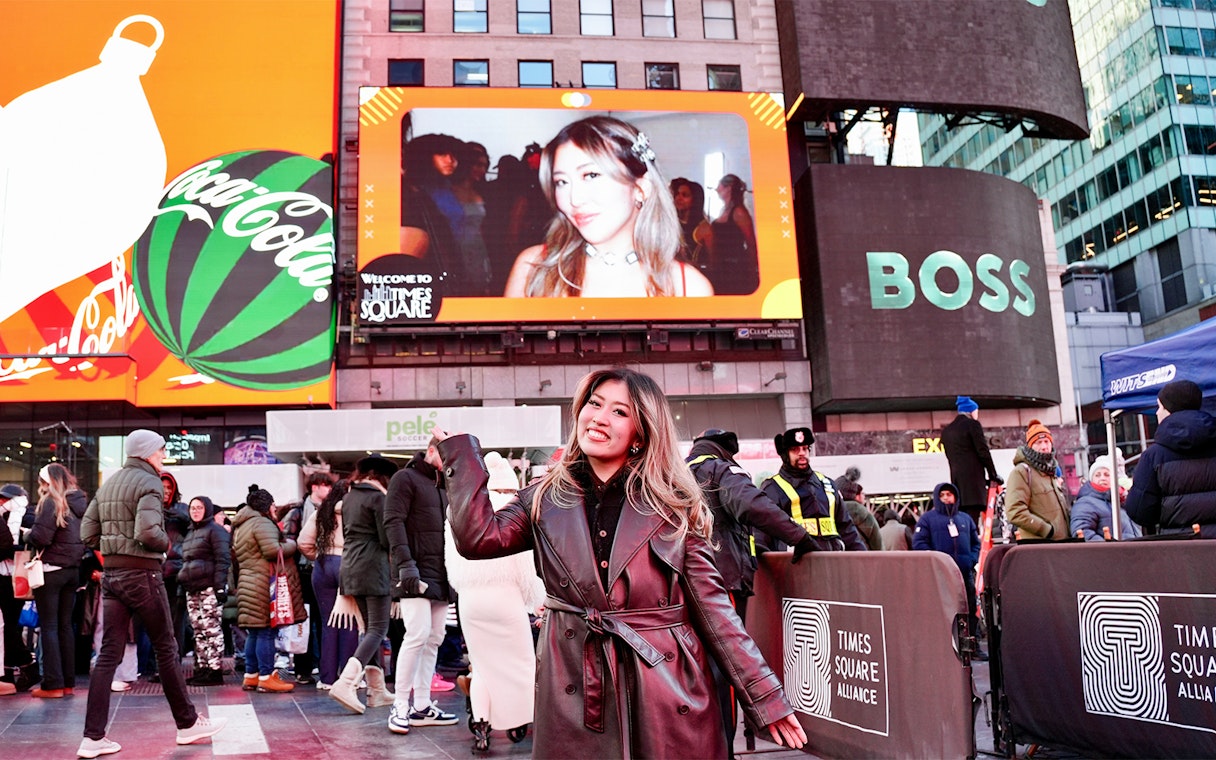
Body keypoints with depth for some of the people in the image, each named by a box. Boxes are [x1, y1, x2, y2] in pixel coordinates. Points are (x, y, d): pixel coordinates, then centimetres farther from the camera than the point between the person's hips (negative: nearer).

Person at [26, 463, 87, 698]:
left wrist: (27, 535, 2)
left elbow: (40, 537, -16)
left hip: (51, 570, -6)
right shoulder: (81, 502, 8)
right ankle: (68, 682, 15)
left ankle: (53, 684, 0)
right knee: (65, 625, 12)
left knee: (49, 627, 0)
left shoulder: (51, 502, -11)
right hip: (73, 570, 6)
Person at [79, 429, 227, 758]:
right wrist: (166, 543, -6)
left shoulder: (107, 484, 14)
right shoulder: (148, 483, -12)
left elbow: (87, 533, 12)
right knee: (166, 648, 4)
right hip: (142, 574, -7)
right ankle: (188, 724, 15)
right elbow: (148, 531, -25)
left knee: (108, 653, 7)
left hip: (111, 574, 7)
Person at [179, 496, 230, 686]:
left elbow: (222, 560, -11)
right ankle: (201, 669, 14)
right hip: (192, 589, 8)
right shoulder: (190, 533, 23)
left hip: (209, 588, -8)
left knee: (212, 629, -8)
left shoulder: (215, 530, -3)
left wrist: (220, 586, -18)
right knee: (198, 631, 9)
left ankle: (215, 670, -7)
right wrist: (183, 583, 19)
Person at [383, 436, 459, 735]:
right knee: (418, 634, -16)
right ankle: (400, 707, -5)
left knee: (434, 639, 8)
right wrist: (405, 563, -22)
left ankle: (422, 707, 15)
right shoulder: (406, 478, -4)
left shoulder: (443, 485, 20)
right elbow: (393, 522, -13)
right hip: (415, 572, -8)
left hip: (440, 575, 8)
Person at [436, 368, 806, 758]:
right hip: (575, 700, 2)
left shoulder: (674, 505, 0)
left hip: (668, 693, -1)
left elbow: (711, 605, 0)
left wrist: (765, 695, -3)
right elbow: (479, 537, -8)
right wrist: (460, 451, -1)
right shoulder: (546, 499, 6)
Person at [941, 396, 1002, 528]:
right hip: (973, 477, -6)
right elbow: (983, 452, -4)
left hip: (956, 479, 6)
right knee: (971, 522, -11)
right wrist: (993, 475, 4)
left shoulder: (946, 430, 18)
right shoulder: (973, 424, -1)